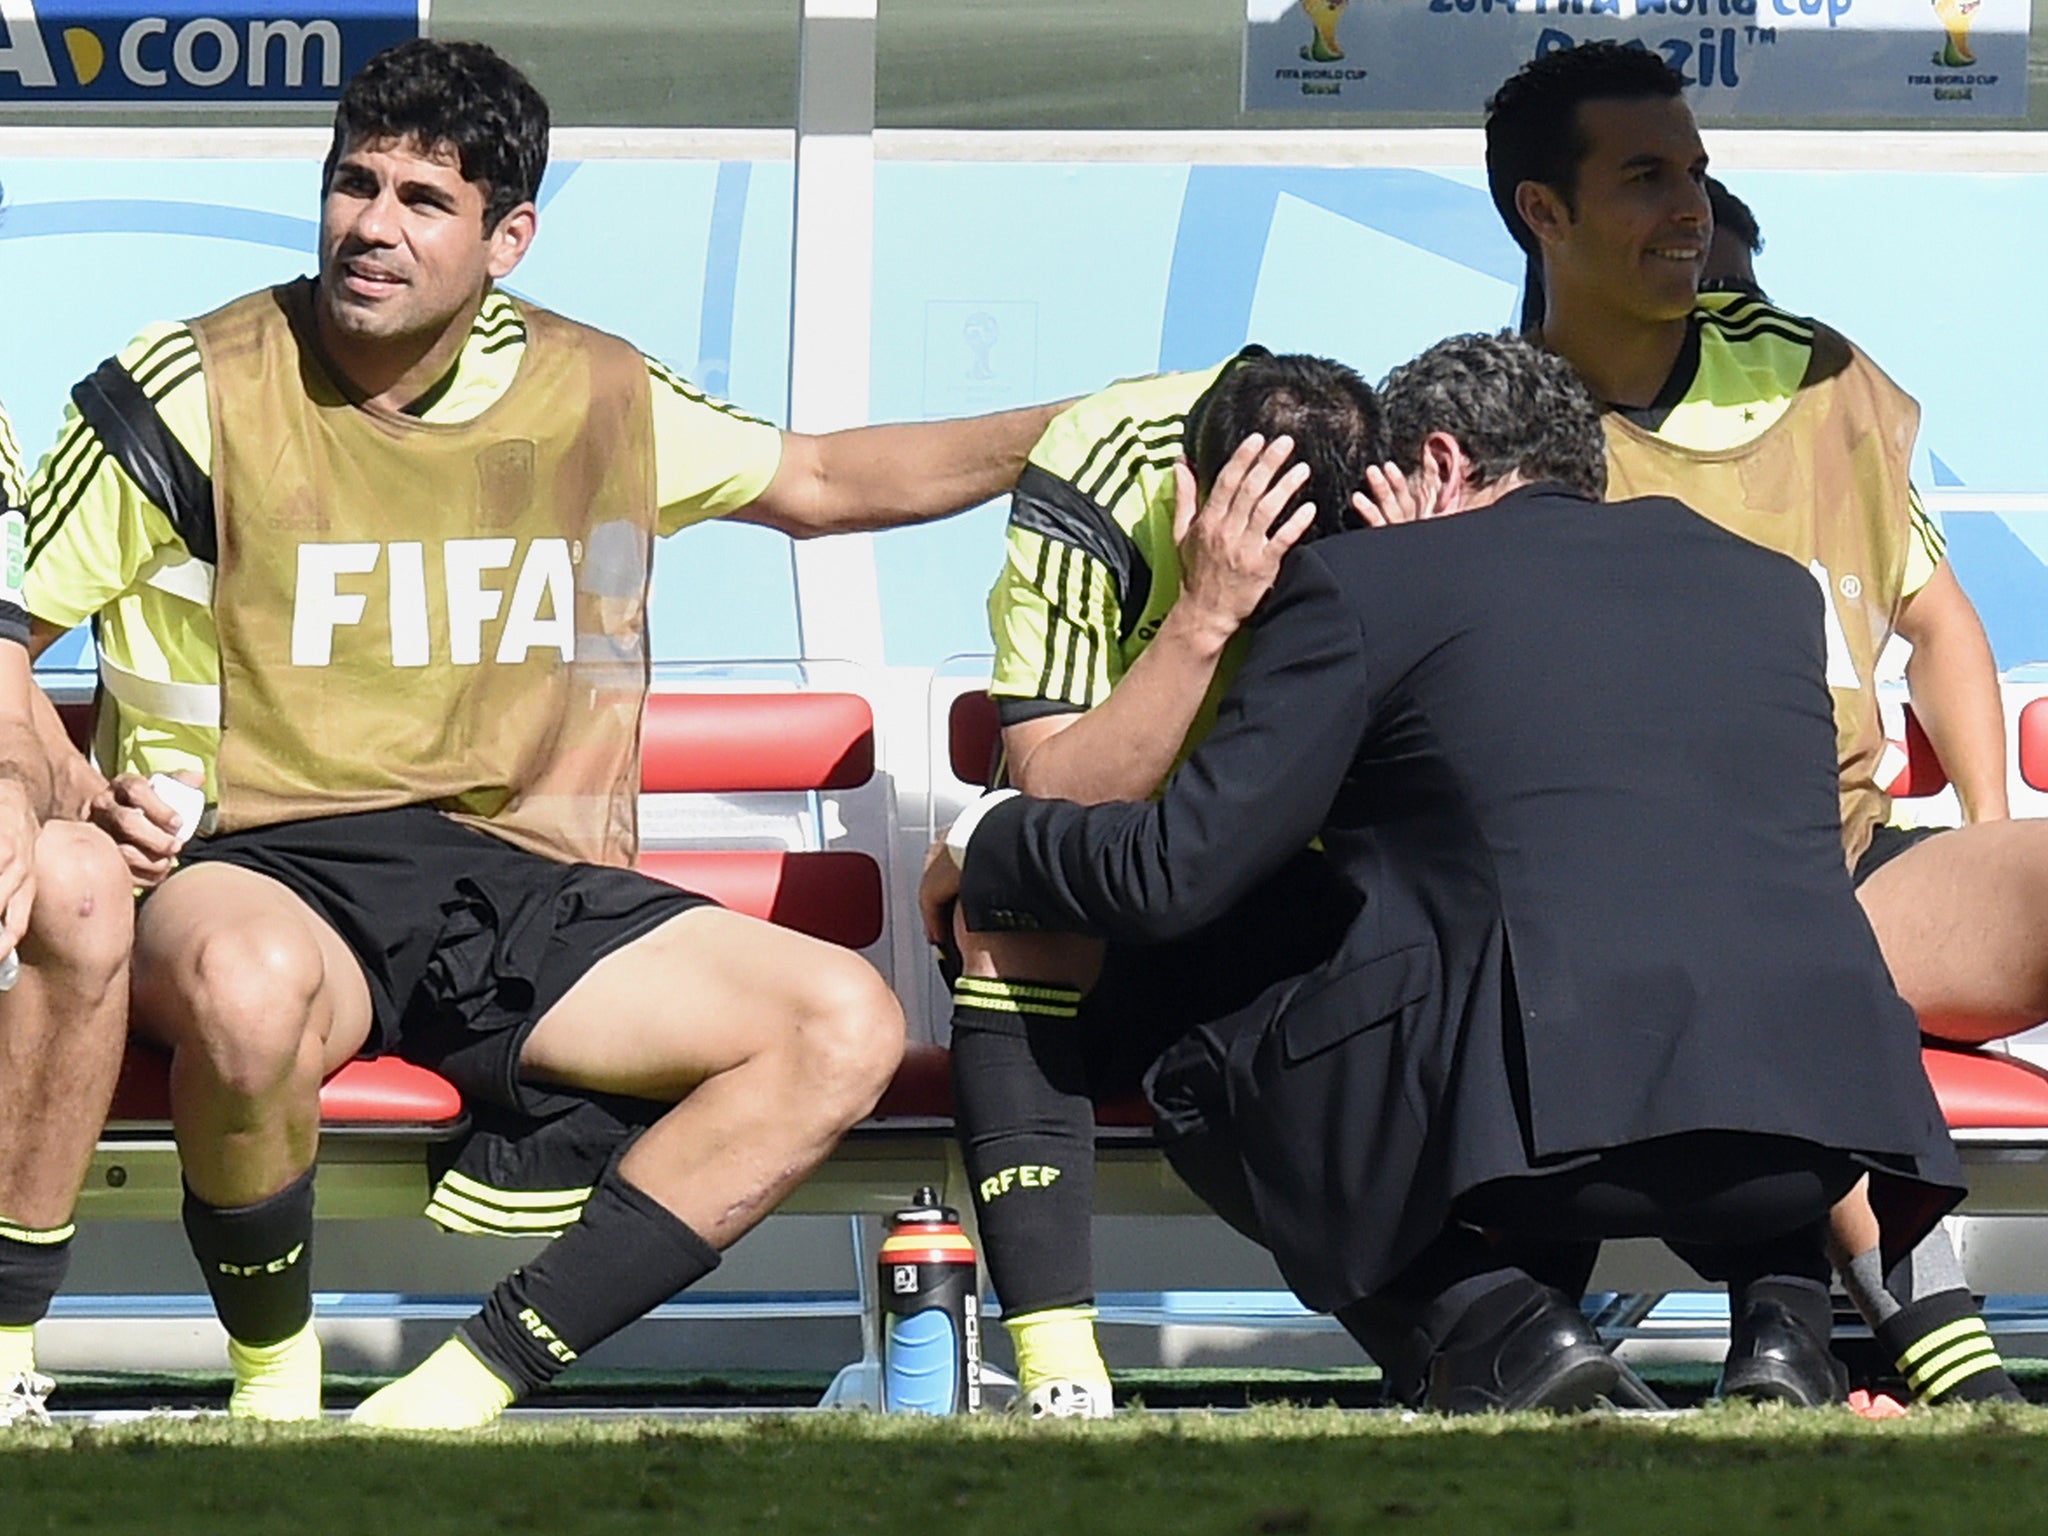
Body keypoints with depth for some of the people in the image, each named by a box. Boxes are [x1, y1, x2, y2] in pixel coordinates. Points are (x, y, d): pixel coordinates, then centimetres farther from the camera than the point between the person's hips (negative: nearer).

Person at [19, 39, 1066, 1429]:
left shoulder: (591, 397, 10)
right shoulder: (197, 394, -2)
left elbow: (824, 482, 25)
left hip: (509, 877, 5)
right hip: (262, 874, -5)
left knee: (845, 1025, -14)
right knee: (252, 983, -43)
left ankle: (469, 1383, -21)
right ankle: (275, 1381, -15)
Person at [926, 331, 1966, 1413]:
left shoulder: (1364, 583, 11)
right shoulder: (1771, 585, 24)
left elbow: (1171, 875, 11)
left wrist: (985, 842, 30)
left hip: (1532, 1107, -5)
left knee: (1199, 1080, 22)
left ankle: (1491, 1319, 2)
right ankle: (1781, 1308, 14)